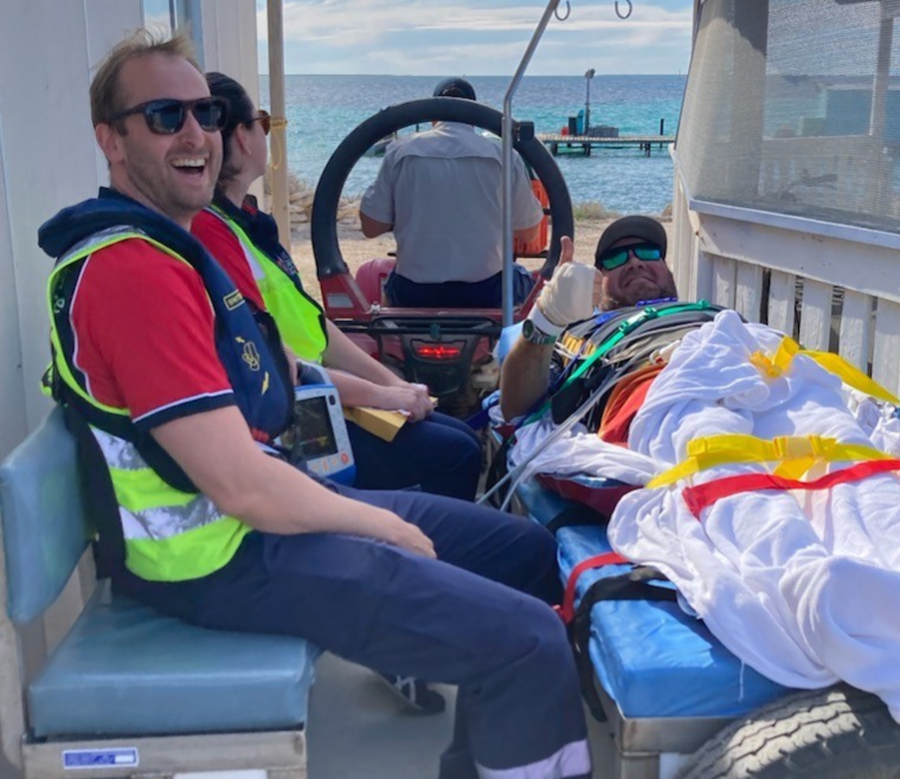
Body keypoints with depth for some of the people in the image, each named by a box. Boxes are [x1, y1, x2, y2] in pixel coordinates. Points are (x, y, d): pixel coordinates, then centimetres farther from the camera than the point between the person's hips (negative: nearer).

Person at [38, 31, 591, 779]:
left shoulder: (172, 240, 12)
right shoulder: (132, 271, -22)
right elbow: (242, 488, -25)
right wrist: (387, 527, -11)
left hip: (260, 504, 11)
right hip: (222, 553, -10)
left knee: (527, 549, 15)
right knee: (529, 641, -18)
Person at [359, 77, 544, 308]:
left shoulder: (400, 152, -1)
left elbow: (370, 227, 2)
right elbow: (528, 233, 5)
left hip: (413, 296, 1)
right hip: (484, 295, -1)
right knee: (523, 279, 33)